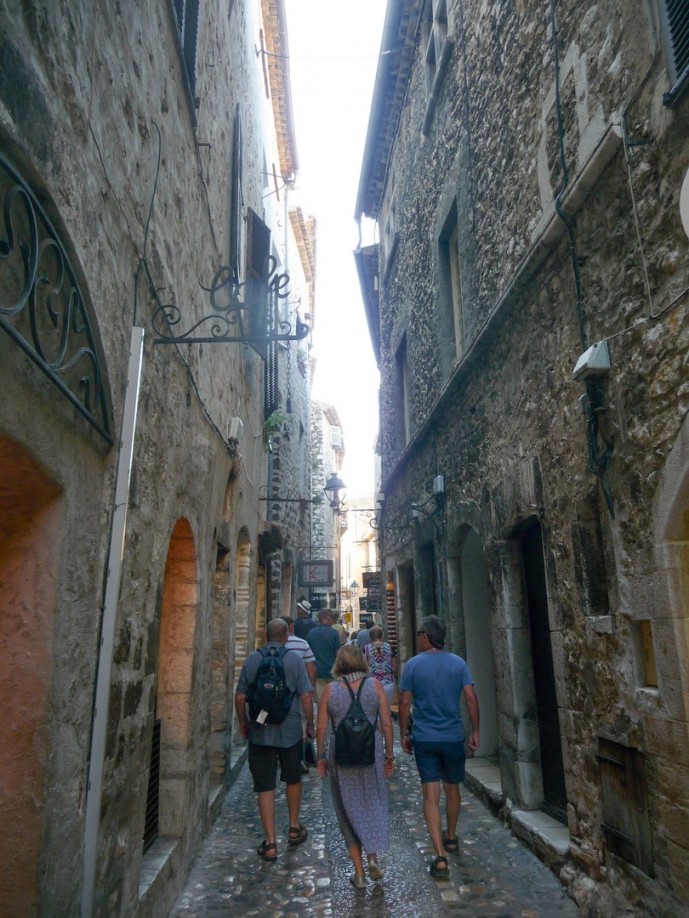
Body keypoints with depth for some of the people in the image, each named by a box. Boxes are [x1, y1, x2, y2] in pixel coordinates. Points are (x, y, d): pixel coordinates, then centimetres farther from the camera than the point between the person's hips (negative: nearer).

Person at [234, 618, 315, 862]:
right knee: (293, 779, 22)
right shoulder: (295, 660, -8)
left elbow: (240, 697, -1)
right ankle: (294, 829, 34)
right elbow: (306, 696, -11)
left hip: (259, 732, 0)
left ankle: (270, 843, 11)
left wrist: (243, 722, 15)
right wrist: (310, 723, 4)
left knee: (265, 787, 8)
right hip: (290, 731, 0)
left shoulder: (252, 660, -4)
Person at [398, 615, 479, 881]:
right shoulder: (458, 663, -3)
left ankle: (440, 857, -3)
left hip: (424, 739, -2)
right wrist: (475, 731, 3)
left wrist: (404, 735, 5)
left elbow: (404, 703, -5)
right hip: (454, 737, 2)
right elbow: (471, 698, -7)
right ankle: (451, 838, 41)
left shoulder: (413, 664, -7)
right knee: (452, 789, 21)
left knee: (431, 795, 2)